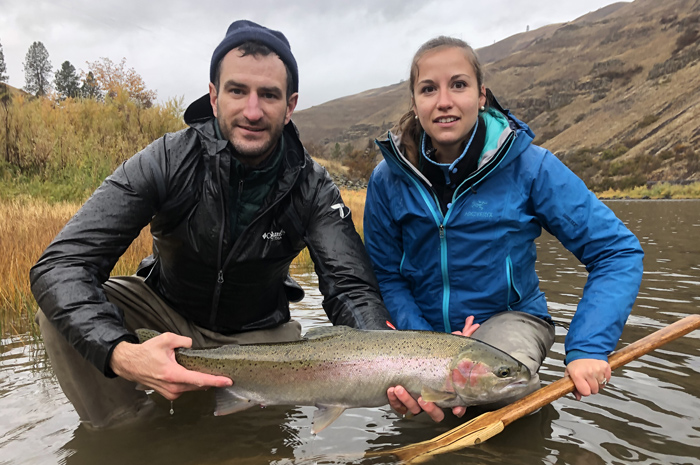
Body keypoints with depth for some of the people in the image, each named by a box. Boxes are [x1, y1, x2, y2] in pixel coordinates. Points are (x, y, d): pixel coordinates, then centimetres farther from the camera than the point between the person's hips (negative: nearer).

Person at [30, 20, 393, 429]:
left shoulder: (313, 188, -18)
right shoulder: (167, 161, -23)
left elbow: (352, 289, -24)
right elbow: (62, 263, -28)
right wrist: (119, 352, -48)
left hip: (258, 335, 2)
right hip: (168, 321, -1)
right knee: (65, 307, -24)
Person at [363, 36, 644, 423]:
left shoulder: (528, 165, -14)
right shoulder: (389, 178, -8)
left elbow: (618, 251, -12)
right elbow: (386, 276, -3)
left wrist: (588, 346, -22)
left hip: (509, 316, -2)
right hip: (424, 325, 3)